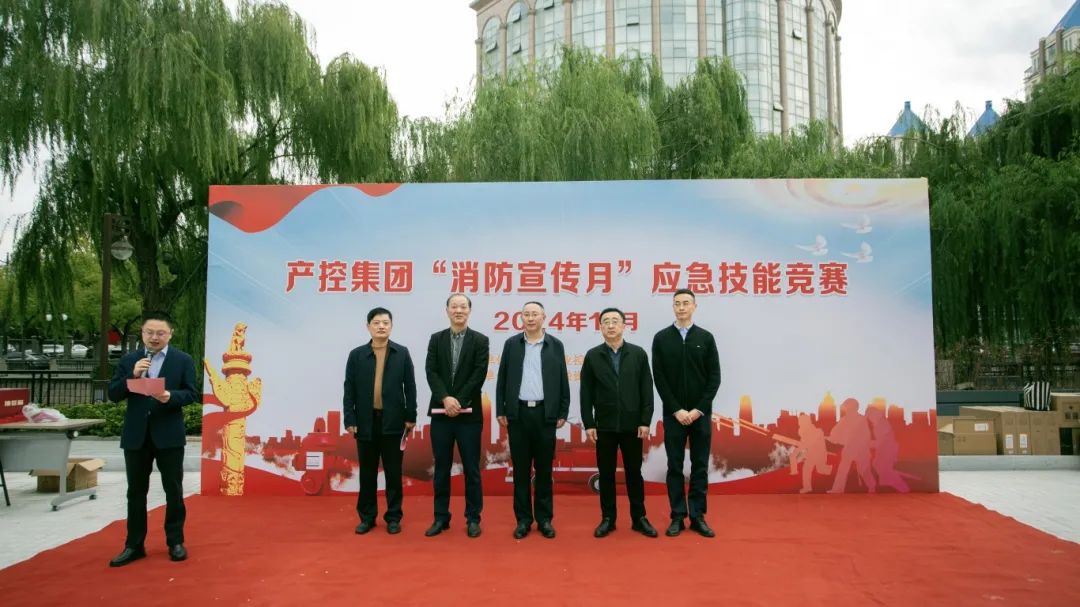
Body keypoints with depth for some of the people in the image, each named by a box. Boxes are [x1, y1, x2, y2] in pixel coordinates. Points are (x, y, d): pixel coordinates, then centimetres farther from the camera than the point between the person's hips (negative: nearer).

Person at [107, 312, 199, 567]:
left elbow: (191, 394, -4)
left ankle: (175, 542, 17)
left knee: (174, 490, 5)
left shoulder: (183, 360, 0)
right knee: (136, 491, 9)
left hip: (169, 434, -2)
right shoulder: (128, 360, 7)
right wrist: (132, 376, -14)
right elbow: (113, 394, 2)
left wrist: (170, 397, -23)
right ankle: (134, 545, 18)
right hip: (136, 435, 2)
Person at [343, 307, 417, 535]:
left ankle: (393, 517, 16)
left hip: (393, 421, -1)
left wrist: (411, 416, -2)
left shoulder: (402, 353, 2)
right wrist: (349, 420, -3)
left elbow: (409, 386, 2)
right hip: (366, 422, 1)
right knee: (367, 473, 9)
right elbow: (349, 390, 2)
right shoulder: (356, 355, 3)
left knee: (393, 472, 6)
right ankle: (367, 516, 21)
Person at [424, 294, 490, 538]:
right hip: (441, 412, 2)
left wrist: (458, 401, -14)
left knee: (471, 468, 3)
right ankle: (441, 517, 17)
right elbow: (431, 372, -1)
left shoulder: (480, 340, 1)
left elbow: (479, 374, -7)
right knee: (441, 468, 8)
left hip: (469, 413, -2)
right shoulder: (436, 339, 9)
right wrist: (445, 398, -15)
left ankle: (473, 518, 13)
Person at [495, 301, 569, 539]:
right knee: (521, 469, 5)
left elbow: (563, 382, 5)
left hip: (545, 413, 0)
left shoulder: (555, 345, 4)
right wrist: (500, 411, 1)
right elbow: (502, 380, 6)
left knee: (544, 469, 5)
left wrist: (563, 413, 0)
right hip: (518, 413, 1)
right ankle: (523, 519, 14)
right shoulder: (511, 344, 6)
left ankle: (544, 519, 15)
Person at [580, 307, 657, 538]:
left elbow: (647, 390, 0)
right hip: (604, 426, 0)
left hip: (632, 425, 0)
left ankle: (639, 518, 18)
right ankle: (608, 518, 17)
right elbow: (586, 393, 0)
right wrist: (588, 424, -5)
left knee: (634, 472, 8)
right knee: (606, 473, 7)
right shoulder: (592, 356, 1)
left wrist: (646, 421, -5)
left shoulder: (638, 353, 1)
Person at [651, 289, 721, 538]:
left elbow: (714, 377, 0)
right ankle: (678, 517, 12)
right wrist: (676, 410, -10)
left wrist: (699, 409, -10)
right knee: (675, 467, 4)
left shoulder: (706, 338, 3)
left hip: (701, 414, 1)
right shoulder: (661, 338, 1)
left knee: (700, 467, 6)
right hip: (673, 414, -1)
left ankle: (697, 517, 14)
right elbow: (659, 378, -3)